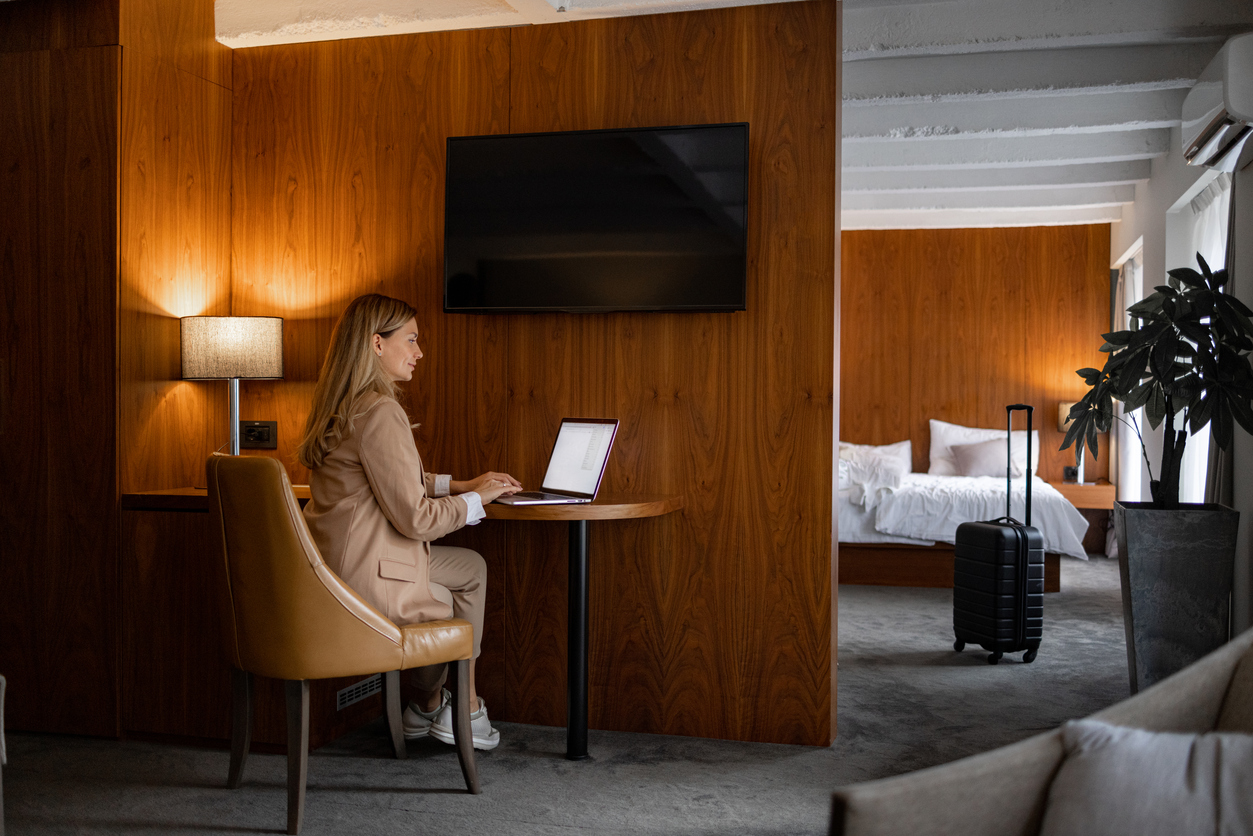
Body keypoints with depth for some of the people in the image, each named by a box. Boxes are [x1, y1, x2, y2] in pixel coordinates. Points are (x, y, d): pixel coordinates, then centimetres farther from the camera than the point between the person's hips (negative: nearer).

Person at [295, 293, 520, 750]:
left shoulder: (342, 406, 11)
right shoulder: (380, 412, -21)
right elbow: (413, 517, -20)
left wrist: (461, 484, 16)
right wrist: (476, 499, -4)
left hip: (334, 570, 9)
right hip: (365, 582, -9)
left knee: (472, 567, 22)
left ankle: (428, 706, 28)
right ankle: (462, 711, 35)